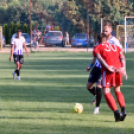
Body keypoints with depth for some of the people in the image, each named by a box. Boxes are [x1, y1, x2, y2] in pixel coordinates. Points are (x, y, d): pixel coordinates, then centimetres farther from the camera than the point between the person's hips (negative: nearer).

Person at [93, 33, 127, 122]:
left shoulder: (97, 48, 17)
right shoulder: (116, 47, 28)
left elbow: (100, 58, -4)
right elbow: (122, 57, 9)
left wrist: (108, 68, -15)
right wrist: (123, 68, -4)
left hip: (108, 70, -4)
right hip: (119, 69, 4)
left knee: (106, 92, -2)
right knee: (117, 90, 22)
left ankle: (116, 112, -21)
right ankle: (123, 109, 1)